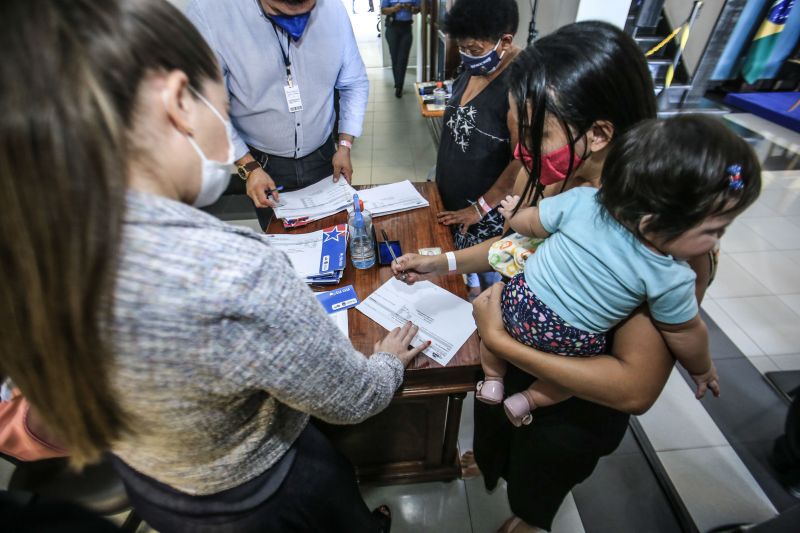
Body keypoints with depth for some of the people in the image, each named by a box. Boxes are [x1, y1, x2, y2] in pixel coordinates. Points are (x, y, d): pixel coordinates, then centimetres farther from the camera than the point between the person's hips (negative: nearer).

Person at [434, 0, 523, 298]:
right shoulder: (471, 71, 4)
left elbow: (524, 160, -23)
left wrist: (481, 207, -17)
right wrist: (440, 181, 15)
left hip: (489, 213, -8)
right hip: (452, 201, 8)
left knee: (485, 281, 9)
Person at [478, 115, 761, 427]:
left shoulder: (580, 200, -21)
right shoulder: (671, 280, -20)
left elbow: (529, 224, -4)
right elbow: (685, 333, -2)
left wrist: (513, 213, 20)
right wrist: (702, 370, 20)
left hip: (521, 302, 2)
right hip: (571, 345, -1)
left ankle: (493, 379, 41)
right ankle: (528, 400, 28)